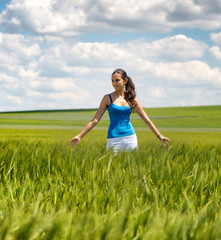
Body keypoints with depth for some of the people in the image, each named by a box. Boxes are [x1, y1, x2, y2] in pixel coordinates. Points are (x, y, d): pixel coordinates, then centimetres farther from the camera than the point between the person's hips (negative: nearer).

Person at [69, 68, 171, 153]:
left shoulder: (132, 98, 7)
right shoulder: (108, 98, 1)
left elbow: (146, 120, 10)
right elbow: (95, 120, 0)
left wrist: (160, 136, 8)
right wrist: (79, 136, -6)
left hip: (130, 138, 2)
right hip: (114, 140, -2)